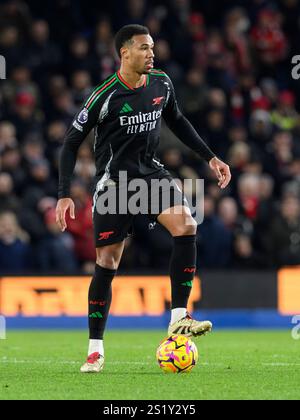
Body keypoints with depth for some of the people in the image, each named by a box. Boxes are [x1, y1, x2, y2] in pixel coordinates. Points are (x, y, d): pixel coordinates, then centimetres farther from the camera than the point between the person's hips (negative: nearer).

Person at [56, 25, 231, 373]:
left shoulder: (161, 84, -1)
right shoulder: (104, 96, -16)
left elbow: (176, 121, 19)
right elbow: (71, 142, -9)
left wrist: (210, 157, 13)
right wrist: (64, 195, -15)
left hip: (150, 173, 4)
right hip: (113, 180, -4)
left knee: (186, 226, -22)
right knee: (107, 262, -3)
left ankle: (178, 320, -19)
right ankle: (95, 350, 8)